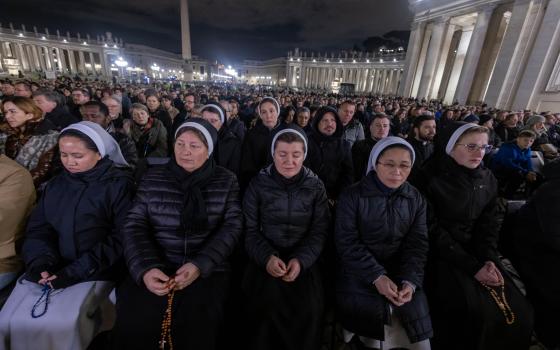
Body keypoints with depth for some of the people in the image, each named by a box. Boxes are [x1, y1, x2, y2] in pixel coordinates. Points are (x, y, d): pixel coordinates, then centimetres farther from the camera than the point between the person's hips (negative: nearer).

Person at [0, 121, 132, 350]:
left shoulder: (118, 184, -7)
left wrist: (76, 271, -16)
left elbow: (121, 237, -11)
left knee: (60, 324, -22)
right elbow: (37, 230, 9)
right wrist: (41, 262, -11)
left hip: (96, 272, -5)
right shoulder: (55, 185, 13)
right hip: (51, 270, 5)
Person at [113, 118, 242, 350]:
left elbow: (231, 227, -5)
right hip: (155, 267, 2)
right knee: (133, 318, -21)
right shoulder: (153, 178, 6)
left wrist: (201, 265, -18)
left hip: (207, 269, -1)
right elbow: (135, 225, 2)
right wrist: (145, 268, -14)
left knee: (197, 321, -24)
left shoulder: (226, 181, 1)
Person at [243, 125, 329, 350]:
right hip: (266, 258, 0)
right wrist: (267, 257, -19)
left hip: (303, 259, 1)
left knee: (310, 307, -15)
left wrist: (301, 260, -16)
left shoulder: (316, 187, 2)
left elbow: (319, 232, -1)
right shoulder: (259, 184, -1)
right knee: (270, 301, -20)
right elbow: (250, 229, -2)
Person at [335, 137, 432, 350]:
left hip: (400, 271, 4)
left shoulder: (416, 199, 4)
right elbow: (347, 242, -13)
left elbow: (417, 245, 0)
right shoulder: (353, 196, -10)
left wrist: (410, 281, -15)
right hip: (359, 273, -3)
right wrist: (376, 276, -21)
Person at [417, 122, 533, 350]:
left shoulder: (487, 179, 5)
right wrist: (472, 266, -17)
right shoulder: (432, 179, -16)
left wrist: (488, 259, -8)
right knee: (475, 311, -22)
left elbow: (488, 224, 8)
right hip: (441, 255, -6)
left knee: (518, 312, -3)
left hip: (476, 252, 6)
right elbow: (433, 231, -15)